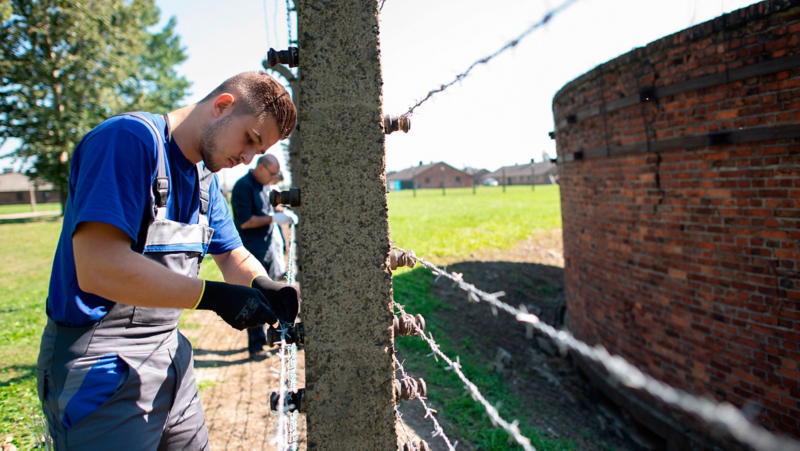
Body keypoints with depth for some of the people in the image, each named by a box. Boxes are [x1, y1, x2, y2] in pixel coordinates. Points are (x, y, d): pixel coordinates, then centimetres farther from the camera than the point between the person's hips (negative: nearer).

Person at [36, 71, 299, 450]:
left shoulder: (205, 178, 11)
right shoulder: (130, 138, -18)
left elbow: (234, 258, 13)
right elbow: (99, 269, -28)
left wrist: (262, 287, -9)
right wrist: (213, 296, -27)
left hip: (170, 353, 9)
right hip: (101, 370, -8)